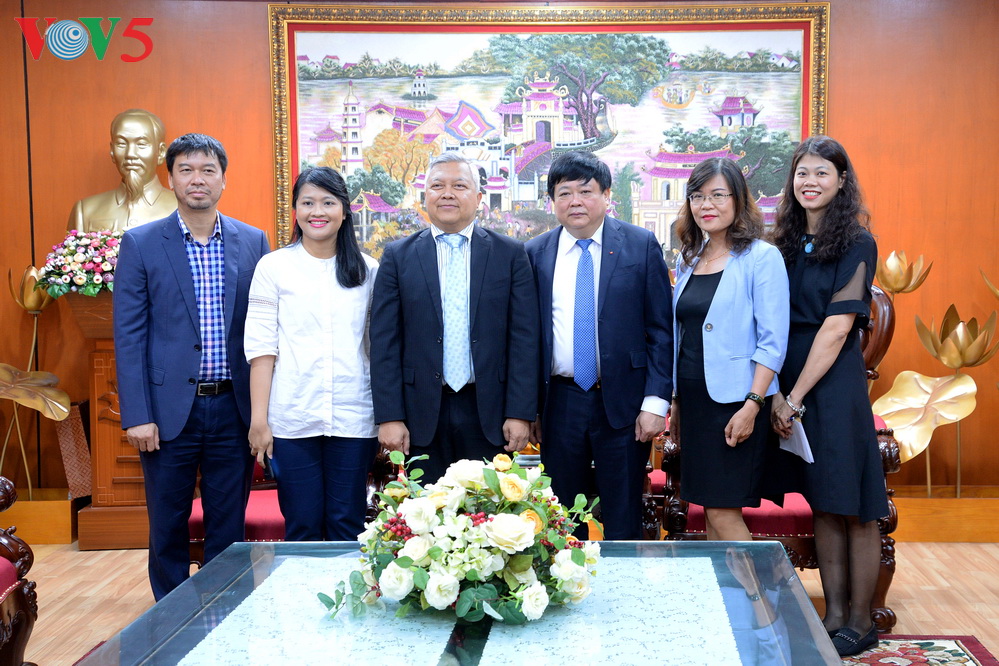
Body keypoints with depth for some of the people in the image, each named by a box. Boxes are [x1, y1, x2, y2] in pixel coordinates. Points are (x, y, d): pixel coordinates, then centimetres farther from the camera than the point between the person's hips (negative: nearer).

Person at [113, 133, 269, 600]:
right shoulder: (140, 243, -1)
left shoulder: (253, 242, 5)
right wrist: (136, 416, -9)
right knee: (167, 526, 11)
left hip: (233, 408, 2)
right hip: (169, 408, -1)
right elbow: (128, 335, -4)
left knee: (229, 527, 11)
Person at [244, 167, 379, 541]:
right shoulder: (273, 267, 3)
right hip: (292, 420, -1)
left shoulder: (367, 270, 8)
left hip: (353, 420, 1)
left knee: (348, 525, 6)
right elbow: (261, 347, 0)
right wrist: (258, 419, -5)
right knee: (302, 527, 5)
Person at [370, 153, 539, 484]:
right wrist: (389, 416, -5)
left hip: (488, 411, 0)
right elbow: (385, 342, 1)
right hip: (422, 414, 0)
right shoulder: (398, 256, 4)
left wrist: (520, 413, -6)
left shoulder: (510, 254, 3)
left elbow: (524, 337, 0)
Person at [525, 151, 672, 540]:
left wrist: (655, 402, -9)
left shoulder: (641, 245, 0)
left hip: (623, 403, -2)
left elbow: (660, 329, -2)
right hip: (559, 403, 2)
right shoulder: (535, 254, 5)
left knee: (623, 524, 7)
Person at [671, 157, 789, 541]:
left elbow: (773, 341, -12)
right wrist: (676, 397, 13)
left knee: (724, 512, -6)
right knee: (707, 509, 11)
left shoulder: (761, 257, -8)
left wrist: (752, 405, -19)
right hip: (693, 399, 6)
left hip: (735, 401, -6)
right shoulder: (688, 259, 12)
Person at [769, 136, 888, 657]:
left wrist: (796, 398, -15)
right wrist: (775, 393, -4)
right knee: (822, 503, 12)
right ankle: (834, 613, 21)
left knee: (854, 505, 2)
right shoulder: (786, 244, 10)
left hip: (836, 383, -5)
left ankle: (860, 621, 15)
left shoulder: (857, 244, -6)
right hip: (790, 385, 5)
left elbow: (837, 326, -13)